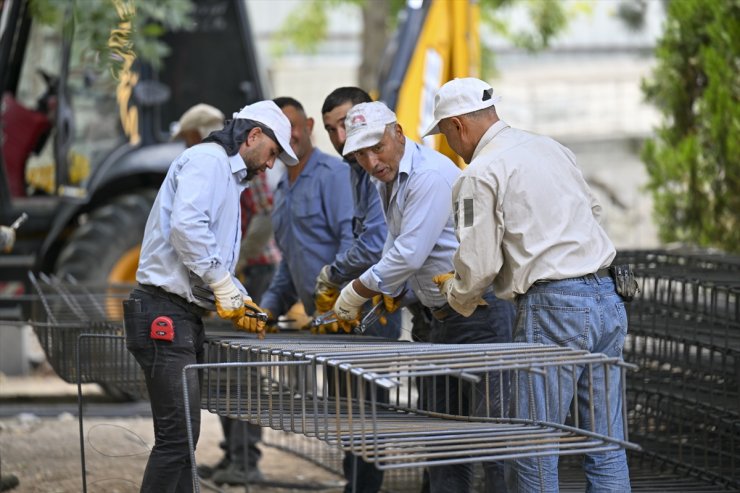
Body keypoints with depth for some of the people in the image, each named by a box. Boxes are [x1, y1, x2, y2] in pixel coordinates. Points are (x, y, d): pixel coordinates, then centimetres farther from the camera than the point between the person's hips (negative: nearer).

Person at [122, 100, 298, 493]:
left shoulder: (228, 176, 25)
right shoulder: (207, 160, -8)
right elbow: (186, 225, -24)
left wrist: (238, 299, 13)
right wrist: (225, 286, -17)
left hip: (185, 316, 11)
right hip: (164, 311, -11)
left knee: (183, 435, 11)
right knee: (177, 435, -13)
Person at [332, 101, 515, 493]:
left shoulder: (430, 175, -19)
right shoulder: (388, 182, 13)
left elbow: (410, 254, -22)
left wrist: (357, 291, -10)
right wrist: (385, 292, 11)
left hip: (480, 314, -10)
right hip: (444, 315, 10)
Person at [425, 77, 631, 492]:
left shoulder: (481, 174, -7)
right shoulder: (552, 148, 16)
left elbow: (479, 266, -8)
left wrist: (456, 294, 13)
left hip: (554, 309, -8)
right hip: (607, 298, 8)